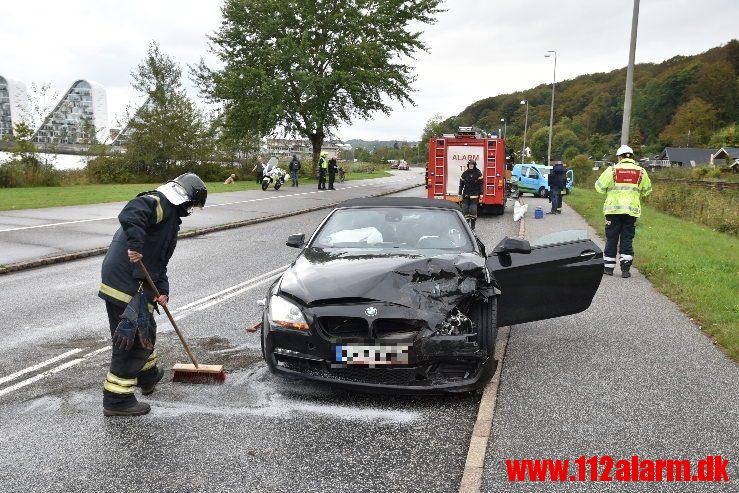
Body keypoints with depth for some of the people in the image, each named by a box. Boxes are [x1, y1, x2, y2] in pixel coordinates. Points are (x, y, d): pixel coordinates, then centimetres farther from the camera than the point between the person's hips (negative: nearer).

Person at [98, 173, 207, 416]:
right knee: (131, 340, -3)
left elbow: (158, 259, 20)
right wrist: (135, 244, -38)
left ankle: (148, 375, 47)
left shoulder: (171, 215, 22)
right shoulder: (158, 202, -9)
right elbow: (129, 214, -31)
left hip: (137, 285, 10)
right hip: (126, 284, -10)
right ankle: (117, 400, 7)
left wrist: (162, 290, 8)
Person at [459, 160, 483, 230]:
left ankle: (473, 226, 2)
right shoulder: (465, 173, 8)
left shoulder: (478, 173, -1)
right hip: (466, 194, 3)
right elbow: (461, 183, 13)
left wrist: (481, 194, -6)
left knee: (473, 209, -6)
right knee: (465, 209, 1)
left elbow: (481, 184, -1)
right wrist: (460, 193, 10)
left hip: (474, 195, -3)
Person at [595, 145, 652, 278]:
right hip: (632, 210, 2)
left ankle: (608, 267, 14)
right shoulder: (641, 171, 5)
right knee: (627, 239, 7)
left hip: (613, 209, -2)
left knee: (611, 239, 8)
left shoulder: (612, 170, -3)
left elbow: (599, 187, -1)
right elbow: (647, 190, 14)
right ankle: (625, 269, 3)